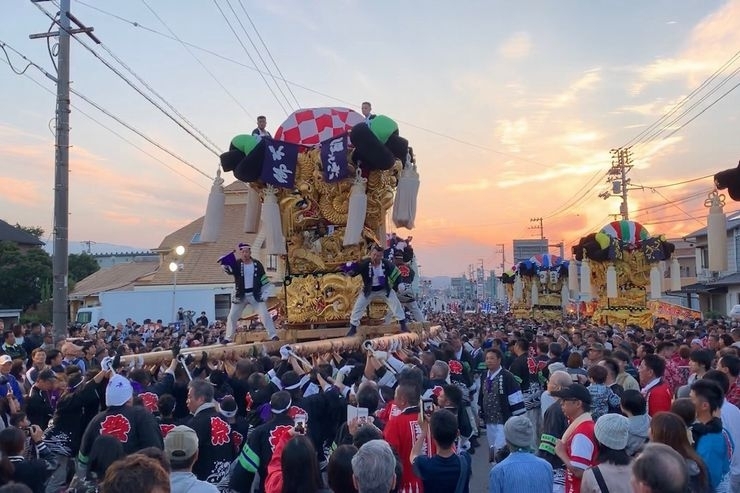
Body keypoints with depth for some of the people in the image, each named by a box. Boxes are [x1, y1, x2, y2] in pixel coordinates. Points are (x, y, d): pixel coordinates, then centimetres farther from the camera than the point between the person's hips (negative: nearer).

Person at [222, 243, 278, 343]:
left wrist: (265, 293, -3)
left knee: (265, 314, -7)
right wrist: (226, 267, -50)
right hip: (240, 296, 0)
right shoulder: (236, 264, -5)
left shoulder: (257, 264, -2)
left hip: (255, 295, 0)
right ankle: (228, 338, 18)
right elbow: (230, 270, -28)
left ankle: (273, 335, -1)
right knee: (232, 316, 2)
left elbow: (264, 279, 4)